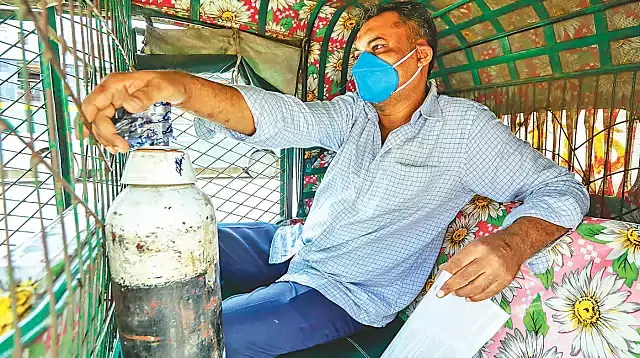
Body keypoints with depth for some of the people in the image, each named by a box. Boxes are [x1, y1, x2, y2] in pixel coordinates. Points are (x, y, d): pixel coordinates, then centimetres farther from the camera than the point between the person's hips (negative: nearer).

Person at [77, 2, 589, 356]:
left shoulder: (462, 125, -10)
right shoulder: (354, 113, 1)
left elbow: (560, 187, -9)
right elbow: (282, 116, -17)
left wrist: (510, 242, -33)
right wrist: (179, 85, -34)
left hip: (348, 292, -5)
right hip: (297, 246, 6)